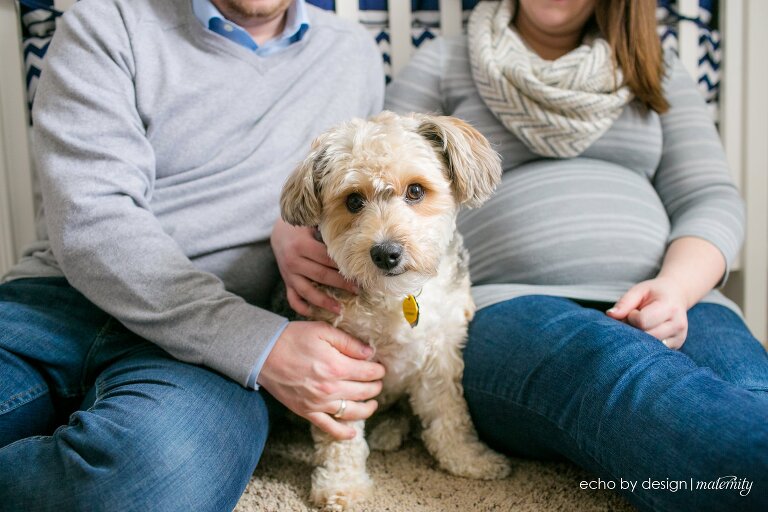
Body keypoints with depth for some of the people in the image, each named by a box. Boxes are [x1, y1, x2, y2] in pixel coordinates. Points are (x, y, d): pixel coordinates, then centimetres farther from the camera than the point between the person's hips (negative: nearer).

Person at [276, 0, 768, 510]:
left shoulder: (656, 70, 25)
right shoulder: (443, 62, 19)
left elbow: (712, 199, 14)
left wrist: (676, 288, -9)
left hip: (667, 300, 4)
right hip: (505, 309, -3)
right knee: (622, 372, -39)